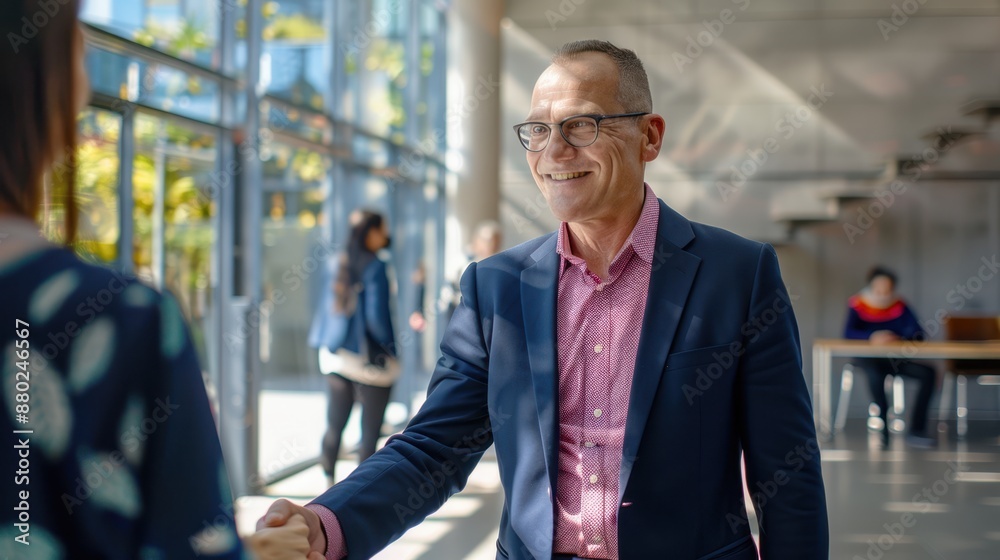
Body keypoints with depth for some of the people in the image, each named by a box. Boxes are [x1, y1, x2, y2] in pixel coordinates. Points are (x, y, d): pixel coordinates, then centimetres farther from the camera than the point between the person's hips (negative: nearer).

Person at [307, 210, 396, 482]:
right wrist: (391, 349, -7)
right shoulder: (375, 267, -14)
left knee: (334, 424, 15)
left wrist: (322, 344, 16)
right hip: (370, 359, -6)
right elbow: (376, 316, -18)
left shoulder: (337, 264, 5)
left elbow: (326, 307, 9)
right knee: (370, 430, 5)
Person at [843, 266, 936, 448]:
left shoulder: (899, 306, 0)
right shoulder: (858, 305, -8)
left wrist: (899, 338, -31)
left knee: (928, 373, -15)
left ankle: (916, 430, -13)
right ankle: (882, 429, -29)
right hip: (866, 358, -4)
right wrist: (872, 337, -42)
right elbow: (848, 332, -23)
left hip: (894, 359, 4)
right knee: (876, 373, -38)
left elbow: (918, 334, -9)